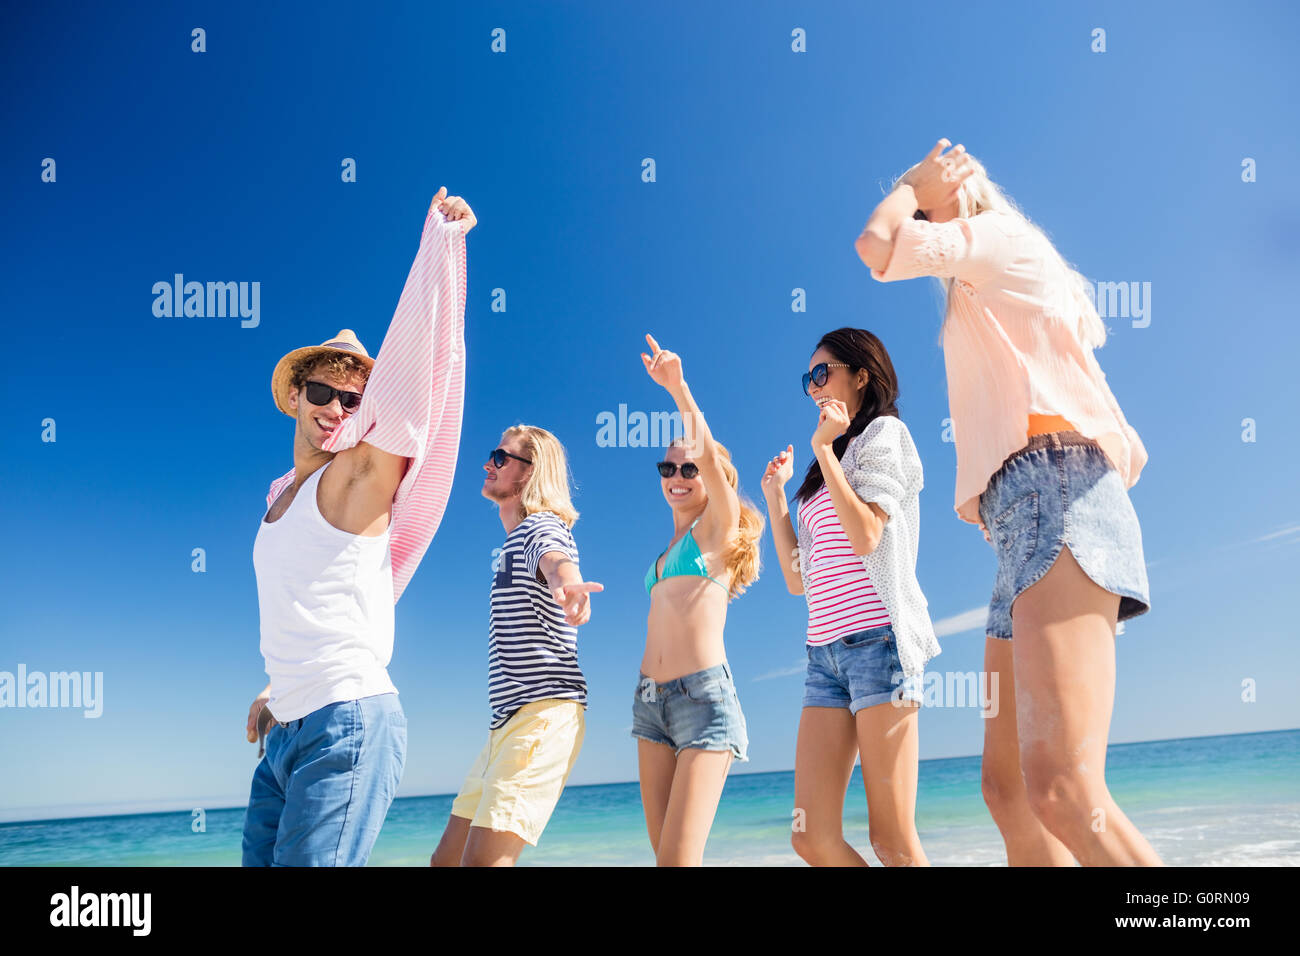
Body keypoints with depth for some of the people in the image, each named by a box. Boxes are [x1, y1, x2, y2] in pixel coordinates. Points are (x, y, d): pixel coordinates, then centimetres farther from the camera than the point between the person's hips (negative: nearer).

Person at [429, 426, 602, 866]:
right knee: (446, 860, 12)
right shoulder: (511, 543, 23)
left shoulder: (542, 527, -8)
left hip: (546, 711, -10)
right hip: (508, 720, 10)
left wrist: (567, 584, -55)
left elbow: (557, 560, -33)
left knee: (481, 861, -21)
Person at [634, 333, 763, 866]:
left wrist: (678, 388, -24)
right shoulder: (670, 549, 23)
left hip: (703, 695, -7)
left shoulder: (719, 526, 4)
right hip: (650, 698, 7)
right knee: (664, 853, 6)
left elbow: (707, 453, -12)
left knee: (679, 858, -15)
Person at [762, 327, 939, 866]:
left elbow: (865, 536, -12)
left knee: (892, 841, -9)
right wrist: (775, 496, 18)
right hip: (826, 651, 7)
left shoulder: (884, 433, 5)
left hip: (877, 639, -7)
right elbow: (798, 579, 20)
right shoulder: (825, 471, 25)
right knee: (812, 839, -3)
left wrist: (824, 447, -7)